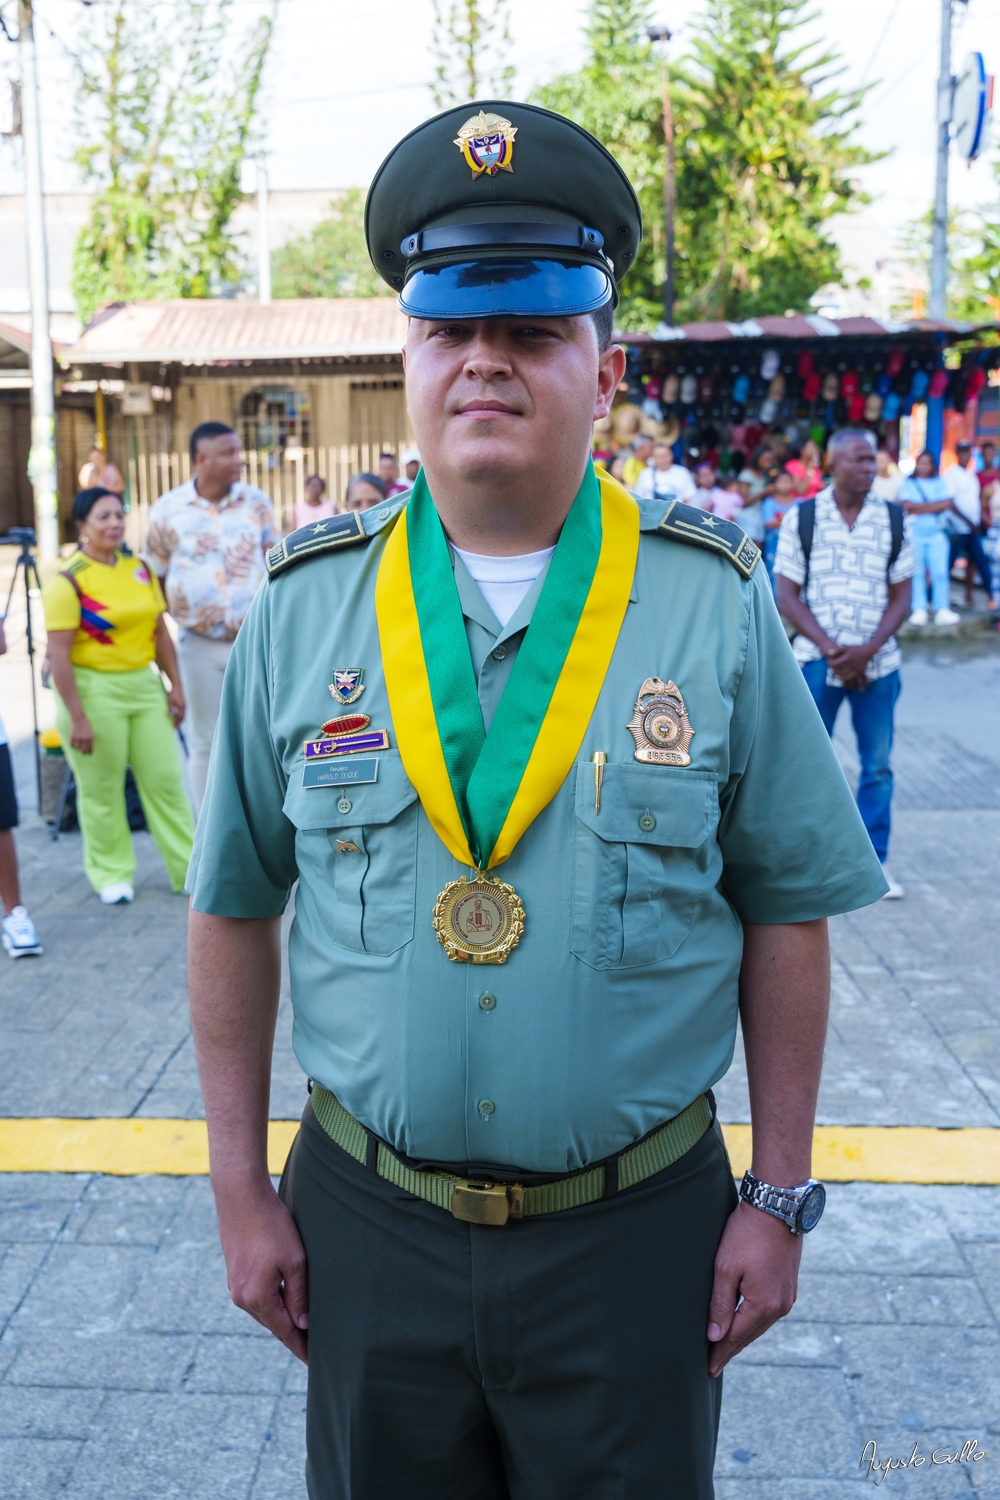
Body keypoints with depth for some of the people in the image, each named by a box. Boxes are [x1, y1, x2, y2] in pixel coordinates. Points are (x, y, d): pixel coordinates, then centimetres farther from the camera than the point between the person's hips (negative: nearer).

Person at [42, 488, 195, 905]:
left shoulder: (140, 570, 9)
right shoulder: (68, 581, -10)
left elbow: (160, 632, 14)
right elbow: (58, 654, -15)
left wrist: (176, 685, 8)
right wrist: (77, 718, -18)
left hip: (144, 685, 5)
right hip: (93, 690, -5)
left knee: (165, 778, 7)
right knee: (101, 790, 5)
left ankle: (189, 868, 15)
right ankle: (111, 874, 20)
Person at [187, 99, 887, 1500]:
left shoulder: (715, 602, -5)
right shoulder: (305, 608, -3)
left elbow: (787, 908, -2)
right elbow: (233, 909, 2)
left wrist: (778, 1197, -2)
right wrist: (241, 1190, 3)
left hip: (638, 1229, -1)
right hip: (368, 1223, 2)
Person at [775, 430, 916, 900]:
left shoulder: (892, 519, 3)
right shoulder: (802, 517, -1)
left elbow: (901, 597, 3)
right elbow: (786, 596, -3)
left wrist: (866, 650, -12)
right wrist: (830, 649, -13)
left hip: (877, 663, 2)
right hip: (816, 661, -2)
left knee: (878, 765, 7)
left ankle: (874, 859, 20)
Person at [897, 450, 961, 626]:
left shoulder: (939, 482, 13)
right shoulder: (908, 483, 9)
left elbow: (946, 505, -2)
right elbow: (906, 506, -7)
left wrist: (919, 509, -8)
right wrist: (934, 505, -8)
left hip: (937, 534, 1)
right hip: (915, 534, -1)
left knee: (940, 571, -7)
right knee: (917, 572, -5)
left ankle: (942, 610, -7)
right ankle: (919, 610, -4)